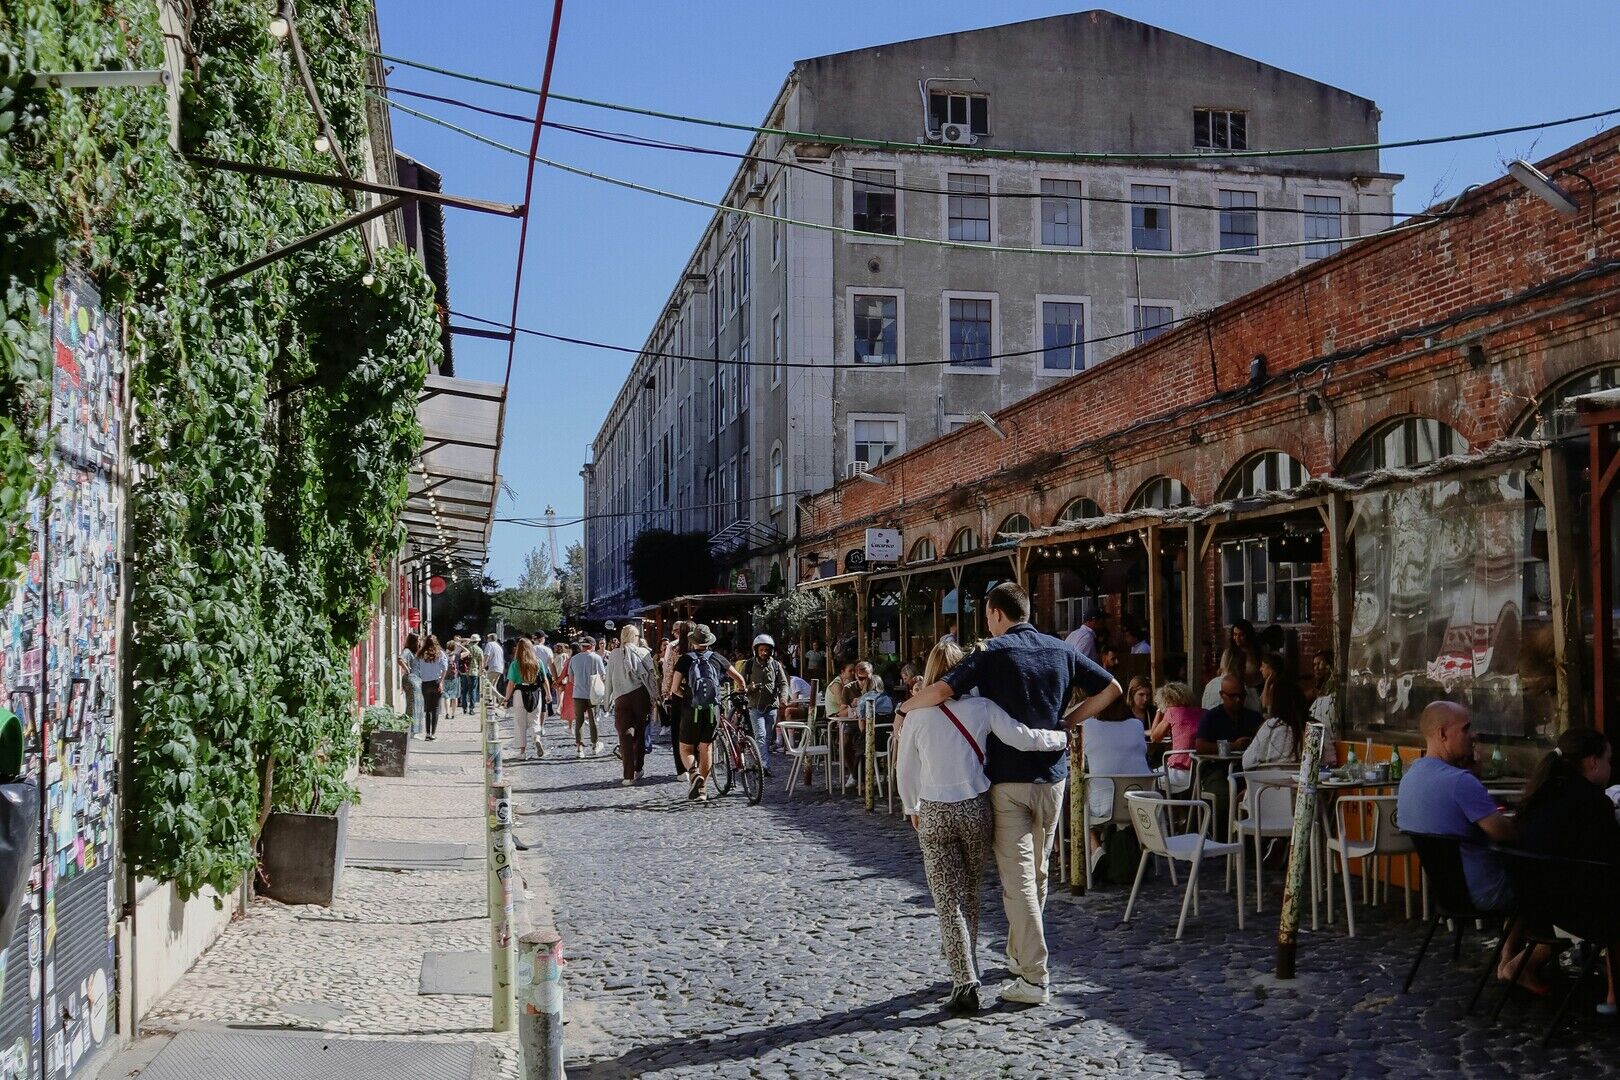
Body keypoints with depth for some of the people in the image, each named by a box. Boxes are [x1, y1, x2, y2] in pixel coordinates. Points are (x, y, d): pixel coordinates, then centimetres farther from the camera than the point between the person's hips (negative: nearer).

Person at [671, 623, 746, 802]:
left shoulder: (685, 660, -3)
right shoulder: (716, 658, 3)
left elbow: (676, 689, -7)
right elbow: (738, 678, 11)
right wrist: (743, 690, 32)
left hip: (691, 711, -2)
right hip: (712, 710, 2)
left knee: (686, 749, 10)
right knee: (706, 747, 12)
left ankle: (693, 772, -19)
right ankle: (702, 789, 12)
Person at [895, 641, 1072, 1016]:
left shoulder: (917, 714, -5)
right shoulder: (981, 707, -7)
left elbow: (904, 770, 3)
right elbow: (1022, 738, -12)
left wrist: (912, 809, 19)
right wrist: (1062, 737, 5)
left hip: (933, 814, -1)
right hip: (975, 808, 1)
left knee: (948, 900, 1)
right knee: (971, 895, 18)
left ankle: (964, 982, -8)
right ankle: (967, 970, 31)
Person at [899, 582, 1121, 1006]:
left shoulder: (992, 653, -10)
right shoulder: (1062, 651, 6)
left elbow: (941, 690, -22)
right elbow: (1111, 689, 10)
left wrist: (903, 709, -5)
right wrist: (1068, 721, 12)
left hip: (1009, 778, -5)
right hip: (1053, 776, 5)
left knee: (1018, 879, -3)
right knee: (1037, 874, 17)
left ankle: (1034, 978, -5)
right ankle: (1019, 956, 30)